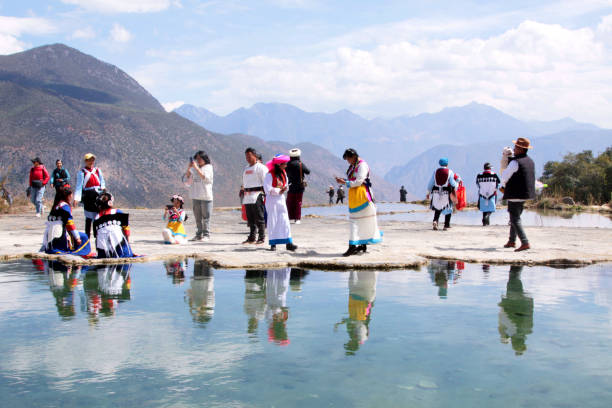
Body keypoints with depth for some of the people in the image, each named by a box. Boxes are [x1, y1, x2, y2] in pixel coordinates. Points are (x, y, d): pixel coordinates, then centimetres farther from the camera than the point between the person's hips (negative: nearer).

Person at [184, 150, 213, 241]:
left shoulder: (208, 167, 2)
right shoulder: (193, 169, 14)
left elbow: (205, 178, -15)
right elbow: (187, 182, 8)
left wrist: (196, 168, -19)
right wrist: (188, 169, -2)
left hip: (206, 196, -5)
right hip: (195, 196, 5)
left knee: (206, 217, -4)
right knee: (197, 217, 6)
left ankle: (206, 235, -1)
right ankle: (198, 234, 10)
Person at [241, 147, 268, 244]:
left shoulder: (260, 167, -5)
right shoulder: (247, 168, 20)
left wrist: (265, 195, -14)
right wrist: (243, 190, 21)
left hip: (257, 197, -8)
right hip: (247, 197, 8)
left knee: (259, 218, -6)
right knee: (250, 219, 10)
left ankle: (261, 238, -2)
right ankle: (251, 238, 16)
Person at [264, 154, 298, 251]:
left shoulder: (283, 173, 8)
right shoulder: (270, 175, -14)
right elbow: (268, 189, -17)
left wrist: (285, 189, -5)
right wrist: (279, 191, -14)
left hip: (281, 199, 6)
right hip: (271, 200, -6)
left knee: (284, 220, 0)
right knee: (272, 221, 0)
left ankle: (288, 243, -2)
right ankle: (273, 244, 7)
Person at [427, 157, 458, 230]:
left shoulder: (436, 171, 5)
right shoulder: (450, 172, -3)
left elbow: (431, 183, 5)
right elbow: (453, 183, -6)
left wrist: (429, 192, 14)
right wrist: (457, 184, 16)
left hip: (436, 192, 3)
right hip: (446, 193, -3)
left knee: (437, 209, 17)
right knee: (448, 209, 12)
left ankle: (435, 221, -6)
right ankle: (446, 225, 10)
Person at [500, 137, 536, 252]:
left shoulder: (515, 162, -17)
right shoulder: (530, 161, 10)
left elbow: (504, 177, -12)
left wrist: (503, 185, 12)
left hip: (516, 195, -9)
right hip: (526, 194, 9)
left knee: (515, 219, -5)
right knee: (515, 217, 19)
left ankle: (525, 243, -14)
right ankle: (512, 241, 28)